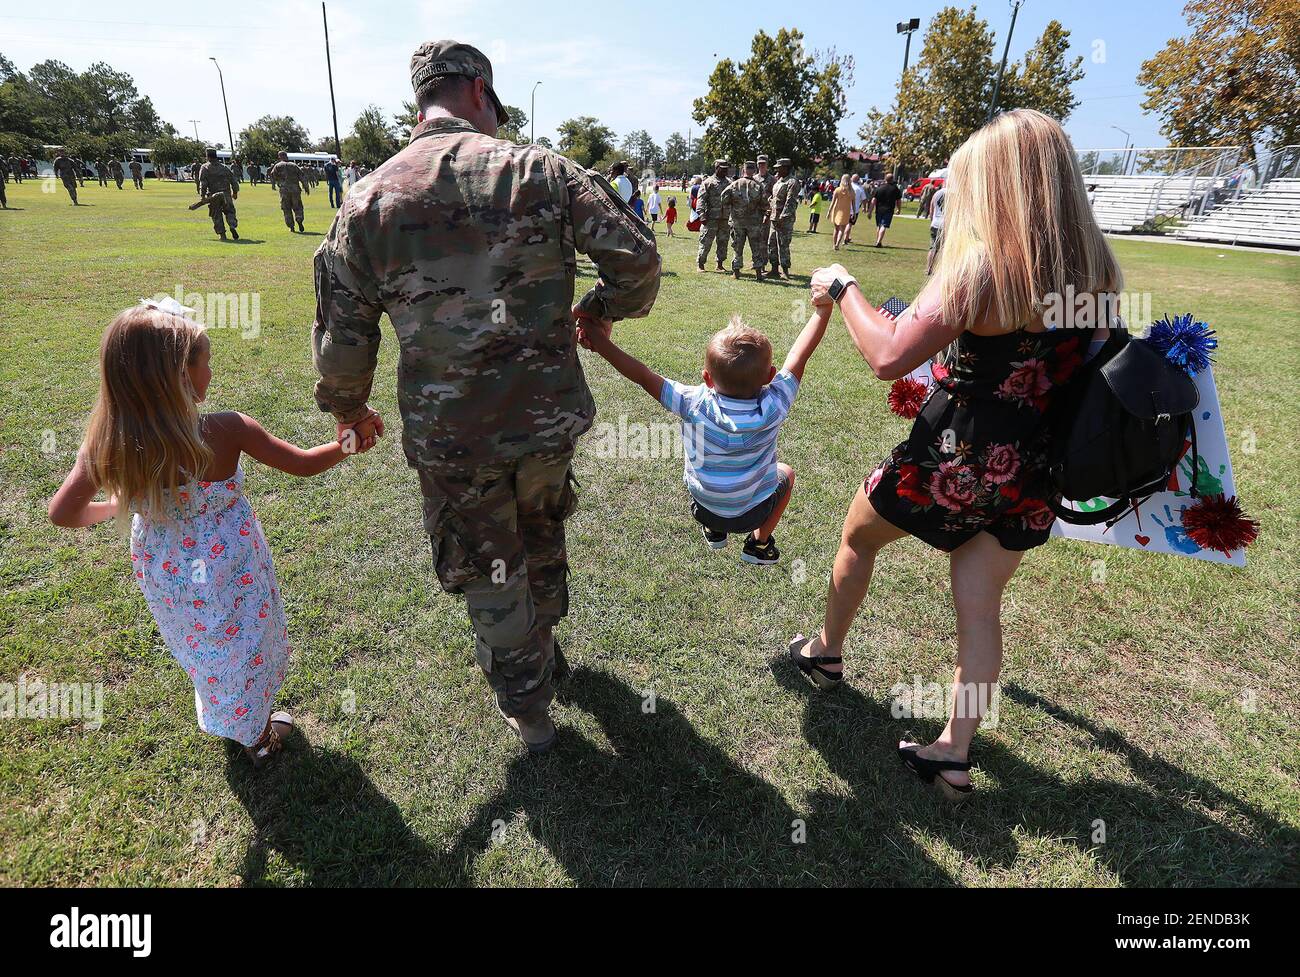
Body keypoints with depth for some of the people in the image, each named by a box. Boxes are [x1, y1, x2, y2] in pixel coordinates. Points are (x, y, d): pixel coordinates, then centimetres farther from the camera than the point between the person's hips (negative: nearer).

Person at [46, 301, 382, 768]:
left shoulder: (107, 441, -19)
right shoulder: (226, 431, -29)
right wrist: (350, 444, -2)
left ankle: (221, 718, 56)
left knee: (203, 647, 30)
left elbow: (62, 512, -10)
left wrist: (113, 507, 9)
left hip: (162, 576, 4)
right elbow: (304, 463, -18)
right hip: (228, 575, -3)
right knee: (242, 648, 22)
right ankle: (258, 737, 44)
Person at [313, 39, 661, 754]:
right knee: (543, 532, 30)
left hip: (450, 438, -1)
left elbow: (342, 335, 1)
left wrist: (347, 407, 19)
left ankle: (527, 710, 34)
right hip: (549, 417, 2)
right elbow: (636, 255, -7)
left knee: (489, 576, 18)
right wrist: (604, 306, 14)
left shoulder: (366, 201, -2)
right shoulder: (538, 169, -5)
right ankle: (542, 637, 55)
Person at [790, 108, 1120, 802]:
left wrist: (841, 288, -9)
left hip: (956, 459, -6)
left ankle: (825, 652, 42)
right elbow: (1083, 368, 13)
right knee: (980, 606, 16)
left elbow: (888, 357, -23)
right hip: (1031, 473, 6)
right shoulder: (1095, 269, 2)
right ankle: (955, 752, 25)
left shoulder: (980, 265, -19)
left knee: (858, 536, 21)